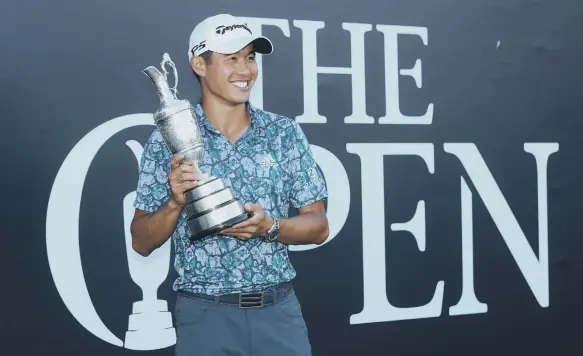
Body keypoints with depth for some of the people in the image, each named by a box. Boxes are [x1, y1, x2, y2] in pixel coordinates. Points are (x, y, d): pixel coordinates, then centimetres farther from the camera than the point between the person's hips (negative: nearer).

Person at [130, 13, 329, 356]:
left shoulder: (285, 132, 1)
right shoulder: (168, 140, -3)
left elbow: (318, 227, 2)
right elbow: (142, 243, -1)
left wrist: (270, 226, -15)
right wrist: (175, 202, -18)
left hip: (279, 309, 2)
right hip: (206, 313, -1)